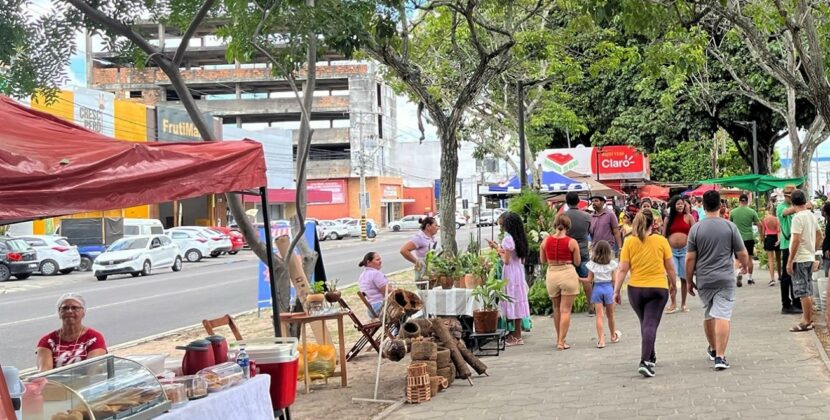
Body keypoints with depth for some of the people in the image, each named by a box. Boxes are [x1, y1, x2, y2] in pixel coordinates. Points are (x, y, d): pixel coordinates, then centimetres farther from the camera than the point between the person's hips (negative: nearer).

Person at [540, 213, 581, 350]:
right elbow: (577, 262, -1)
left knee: (556, 309, 19)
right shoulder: (572, 242, -9)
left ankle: (559, 339, 27)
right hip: (568, 274, -3)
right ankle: (562, 341, 0)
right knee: (565, 310, 2)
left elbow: (543, 260, 7)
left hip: (551, 274, 3)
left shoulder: (546, 241, -2)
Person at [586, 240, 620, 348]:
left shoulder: (592, 264, -6)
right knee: (610, 314, 17)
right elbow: (613, 280, -2)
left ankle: (601, 340, -9)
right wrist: (616, 291, 12)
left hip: (597, 288, -1)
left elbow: (589, 279, -4)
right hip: (608, 288, 1)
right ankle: (613, 336, 34)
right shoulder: (612, 264, -4)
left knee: (599, 315, -1)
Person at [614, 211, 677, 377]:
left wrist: (616, 290, 1)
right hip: (658, 288, -2)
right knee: (651, 324, -4)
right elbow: (670, 268, 3)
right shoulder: (661, 241, -3)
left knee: (645, 323, 20)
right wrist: (673, 284, 19)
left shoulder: (629, 242, -3)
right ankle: (644, 362, -19)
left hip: (636, 289, 2)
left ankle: (651, 358, 34)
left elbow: (622, 269, -5)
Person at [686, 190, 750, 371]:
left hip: (704, 280, 2)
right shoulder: (730, 227, -4)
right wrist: (745, 265, 23)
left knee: (708, 314, 18)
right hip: (725, 278, -2)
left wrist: (689, 281, 8)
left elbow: (690, 258, -3)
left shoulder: (696, 229, -3)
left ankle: (713, 349, 36)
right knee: (722, 316, -6)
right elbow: (742, 254, 1)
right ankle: (720, 356, -13)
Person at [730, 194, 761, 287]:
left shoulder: (733, 212, -2)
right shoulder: (752, 212, -5)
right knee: (749, 258, 12)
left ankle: (739, 273, -18)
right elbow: (759, 224, -4)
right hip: (749, 238, 0)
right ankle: (749, 278, 18)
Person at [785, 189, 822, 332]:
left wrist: (790, 261, -17)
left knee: (802, 291, -4)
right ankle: (808, 319, 21)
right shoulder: (811, 215, 9)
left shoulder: (798, 218, -17)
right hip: (810, 257, 9)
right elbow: (819, 235, 18)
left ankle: (806, 322, -1)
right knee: (807, 291, 14)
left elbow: (796, 240, -21)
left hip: (800, 259, -9)